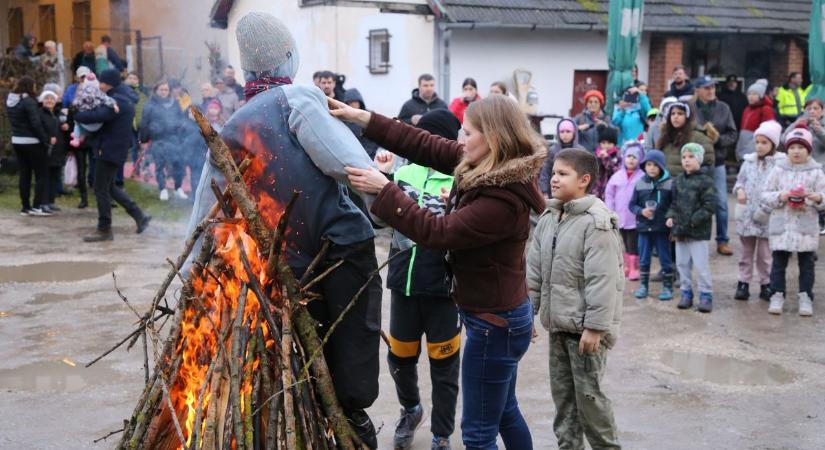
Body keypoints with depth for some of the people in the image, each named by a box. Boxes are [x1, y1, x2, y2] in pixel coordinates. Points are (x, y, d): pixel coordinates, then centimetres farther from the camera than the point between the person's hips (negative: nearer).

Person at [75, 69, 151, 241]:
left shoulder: (117, 101, -18)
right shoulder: (123, 98, 15)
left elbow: (97, 116, -30)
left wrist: (73, 114, -18)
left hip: (109, 150, -10)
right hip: (115, 149, 10)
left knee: (101, 189, -3)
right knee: (109, 187, 19)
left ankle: (104, 230, 5)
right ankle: (139, 215, 19)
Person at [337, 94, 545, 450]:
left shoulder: (503, 200, -30)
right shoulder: (485, 166, -2)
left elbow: (436, 232, -27)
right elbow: (426, 146, 1)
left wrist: (383, 191, -25)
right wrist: (362, 118, -3)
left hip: (493, 322, -10)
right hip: (500, 316, 10)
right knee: (504, 411, 26)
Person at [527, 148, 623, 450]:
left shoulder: (597, 222, -17)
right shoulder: (548, 218, 8)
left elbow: (602, 281, -20)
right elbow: (534, 270, 13)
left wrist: (595, 327, -22)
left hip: (585, 327, -8)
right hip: (558, 324, 8)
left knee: (588, 394, 0)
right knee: (562, 392, 15)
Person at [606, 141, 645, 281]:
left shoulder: (642, 177, -9)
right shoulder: (617, 176, 3)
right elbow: (609, 194, 8)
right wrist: (610, 212, 3)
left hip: (635, 218, -4)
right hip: (620, 218, 4)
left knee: (633, 244, 2)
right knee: (626, 244, 15)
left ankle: (634, 269, 10)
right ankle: (627, 266, 25)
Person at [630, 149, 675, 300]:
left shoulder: (669, 184, -6)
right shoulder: (639, 184, 1)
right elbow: (632, 204, 6)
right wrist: (641, 211, -13)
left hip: (662, 228, -2)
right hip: (644, 228, 3)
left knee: (665, 259, 7)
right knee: (643, 259, 11)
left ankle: (667, 287, 17)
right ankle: (643, 286, 23)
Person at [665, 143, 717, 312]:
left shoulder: (705, 181, -9)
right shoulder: (678, 181, 10)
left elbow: (710, 206, -13)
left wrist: (693, 221, -17)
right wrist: (670, 216, 2)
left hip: (698, 231, -6)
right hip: (680, 230, 6)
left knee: (701, 265, -4)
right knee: (682, 263, 12)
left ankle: (706, 295, 7)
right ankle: (686, 293, 23)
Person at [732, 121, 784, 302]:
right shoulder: (749, 161, 6)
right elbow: (740, 181, 13)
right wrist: (739, 190, -8)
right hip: (747, 214, 3)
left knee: (765, 254, 4)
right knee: (747, 251, 12)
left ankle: (766, 284, 17)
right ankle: (743, 283, 18)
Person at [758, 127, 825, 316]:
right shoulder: (779, 170, 3)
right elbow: (765, 195, 3)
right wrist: (780, 196, -15)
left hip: (806, 227, 0)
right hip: (781, 225, 0)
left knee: (807, 263, 7)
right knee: (779, 262, 6)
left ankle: (806, 298, 16)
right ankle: (777, 295, 15)